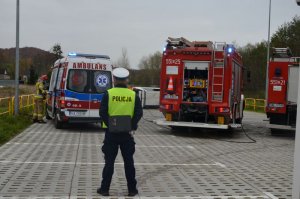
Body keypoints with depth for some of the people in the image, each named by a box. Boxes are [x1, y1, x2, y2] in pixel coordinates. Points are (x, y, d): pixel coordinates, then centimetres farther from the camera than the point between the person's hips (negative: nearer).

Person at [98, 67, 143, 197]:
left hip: (111, 133, -1)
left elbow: (103, 113, -11)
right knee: (129, 162, 10)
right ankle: (132, 189, 15)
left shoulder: (108, 94, -5)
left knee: (109, 162, 7)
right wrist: (132, 127, -5)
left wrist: (110, 125, -6)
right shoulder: (133, 95, 0)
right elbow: (139, 113, -8)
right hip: (127, 133, 1)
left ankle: (105, 189, 11)